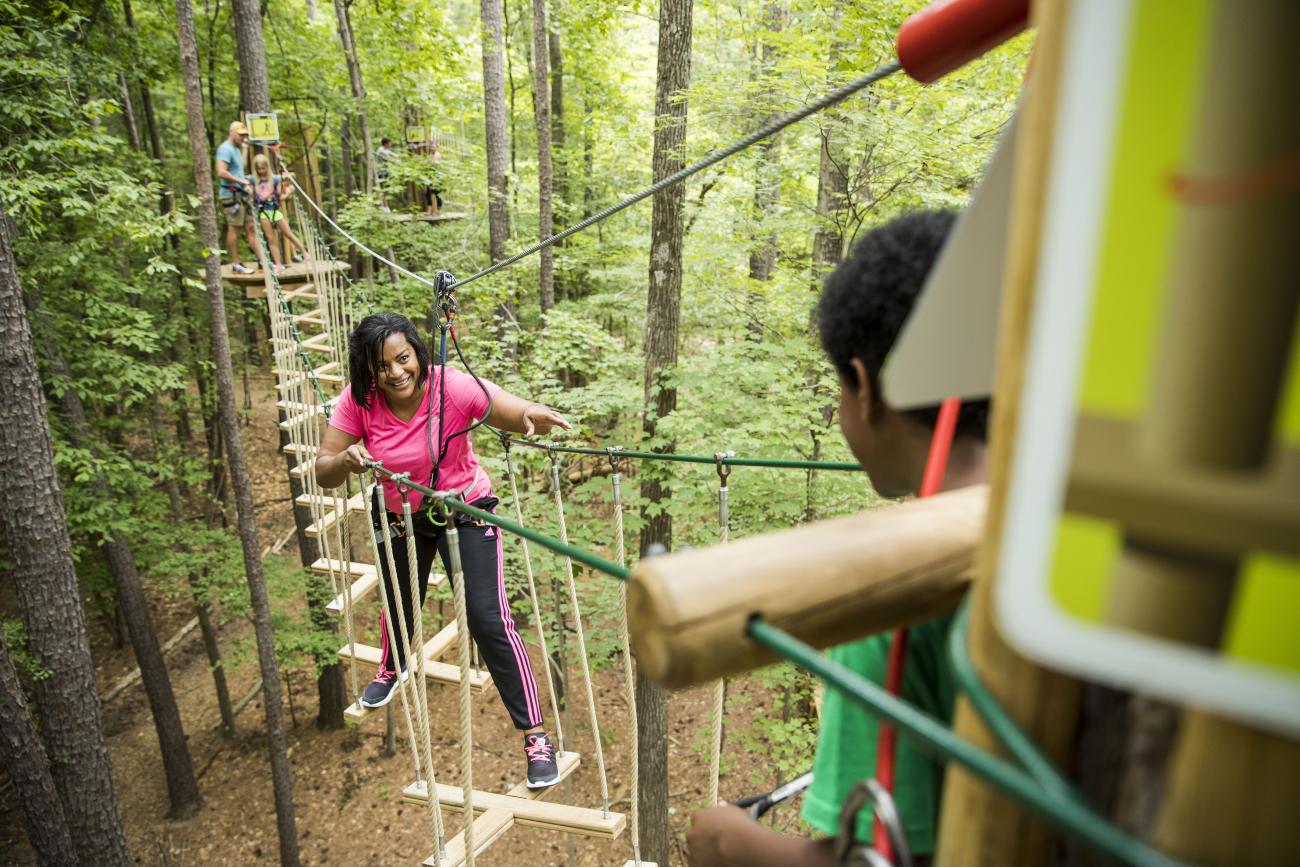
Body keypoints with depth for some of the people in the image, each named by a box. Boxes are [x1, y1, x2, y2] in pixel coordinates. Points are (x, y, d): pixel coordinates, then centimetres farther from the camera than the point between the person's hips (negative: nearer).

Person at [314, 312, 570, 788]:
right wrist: (346, 460, -37)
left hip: (465, 511, -3)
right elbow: (324, 474, -14)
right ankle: (392, 667, 62)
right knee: (399, 607, 24)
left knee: (489, 620, -11)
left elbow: (523, 417, -33)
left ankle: (535, 735, 3)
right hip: (398, 516, 4)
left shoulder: (453, 387, -28)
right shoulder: (359, 402, -19)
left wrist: (534, 416, -58)